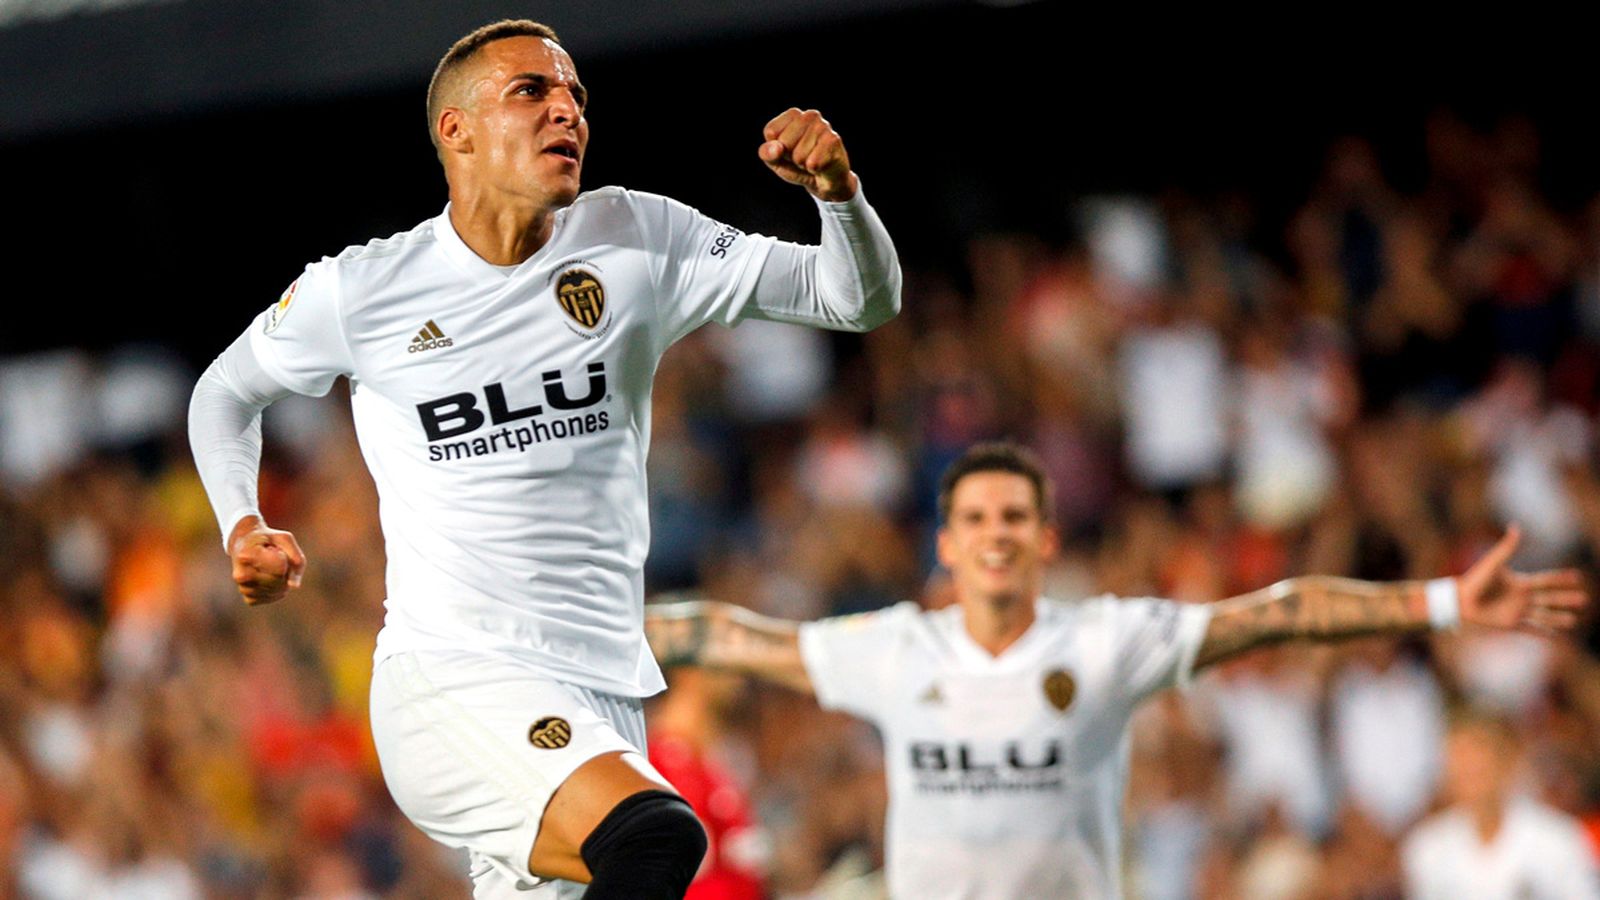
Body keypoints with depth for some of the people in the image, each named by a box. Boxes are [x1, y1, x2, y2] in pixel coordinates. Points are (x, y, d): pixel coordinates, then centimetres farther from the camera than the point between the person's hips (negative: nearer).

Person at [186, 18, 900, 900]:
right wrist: (241, 526, 2)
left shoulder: (634, 241, 6)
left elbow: (862, 298, 6)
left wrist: (838, 190, -14)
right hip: (447, 684, -5)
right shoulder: (358, 290, 1)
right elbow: (225, 391, 19)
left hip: (604, 698, 5)